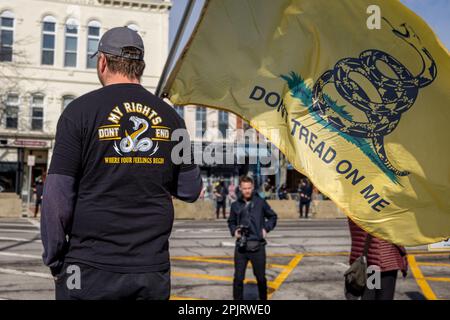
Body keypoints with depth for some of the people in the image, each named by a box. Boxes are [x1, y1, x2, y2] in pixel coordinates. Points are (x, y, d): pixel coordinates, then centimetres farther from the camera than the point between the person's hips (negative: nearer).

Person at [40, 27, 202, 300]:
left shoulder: (81, 110, -7)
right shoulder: (171, 117, 4)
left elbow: (57, 196, -9)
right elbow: (191, 191, 9)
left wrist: (55, 261, 2)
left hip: (91, 269, -3)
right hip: (153, 271, 3)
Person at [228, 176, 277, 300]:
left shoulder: (260, 202, 1)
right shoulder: (236, 205, 5)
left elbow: (272, 217, 13)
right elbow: (231, 222, 19)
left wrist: (266, 228, -1)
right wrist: (234, 231, -1)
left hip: (257, 246, -1)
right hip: (241, 247, 1)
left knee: (261, 278, 11)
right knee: (238, 278, 1)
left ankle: (263, 298, 31)